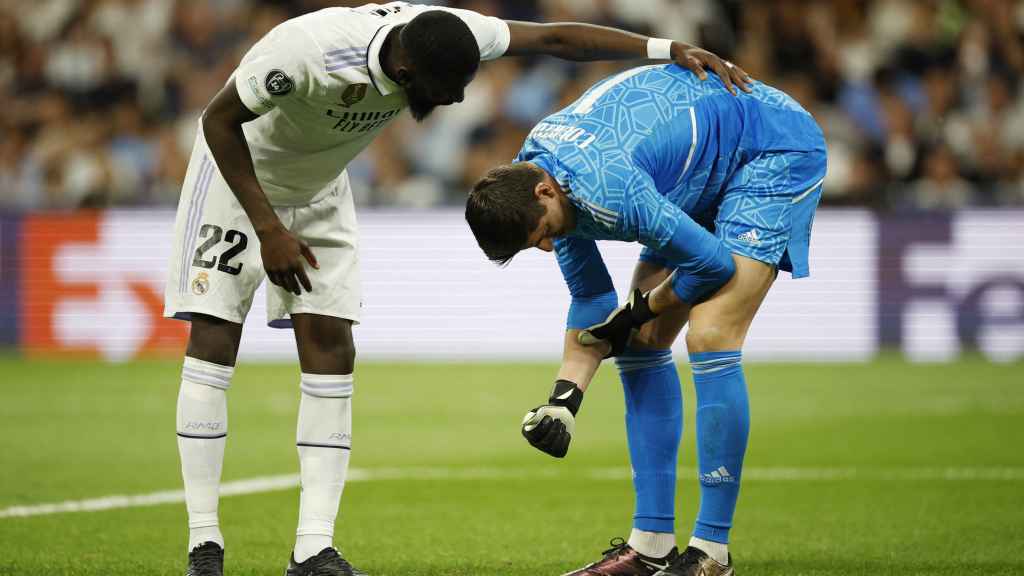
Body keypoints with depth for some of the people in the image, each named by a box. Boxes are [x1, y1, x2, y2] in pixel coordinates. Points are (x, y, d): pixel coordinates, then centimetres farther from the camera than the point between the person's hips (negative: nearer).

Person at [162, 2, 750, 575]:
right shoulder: (305, 49, -40)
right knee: (213, 345, -11)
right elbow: (219, 121, -25)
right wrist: (269, 230, -26)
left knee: (331, 352, -5)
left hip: (319, 188, 5)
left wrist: (671, 50, -19)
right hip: (238, 172, -5)